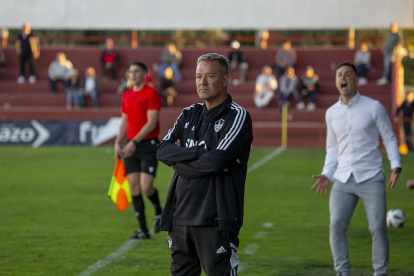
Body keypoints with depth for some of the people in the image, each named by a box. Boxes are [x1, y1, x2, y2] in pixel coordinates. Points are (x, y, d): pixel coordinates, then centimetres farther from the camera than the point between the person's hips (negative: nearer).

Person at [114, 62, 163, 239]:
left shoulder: (151, 93, -7)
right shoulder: (127, 95, 14)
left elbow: (151, 122, -14)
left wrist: (134, 141, -21)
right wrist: (118, 143, 7)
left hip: (148, 144, -6)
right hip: (131, 146, 6)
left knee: (146, 186, -15)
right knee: (134, 187, 0)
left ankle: (159, 211, 16)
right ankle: (143, 230, 4)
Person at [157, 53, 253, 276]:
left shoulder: (237, 116, -4)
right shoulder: (189, 115, 16)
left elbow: (217, 161, -18)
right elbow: (163, 151, 2)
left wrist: (180, 162, -4)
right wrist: (200, 153, -10)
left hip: (215, 220, -7)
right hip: (181, 214, 7)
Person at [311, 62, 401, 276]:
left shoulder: (373, 107, 1)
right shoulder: (331, 113, 12)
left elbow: (390, 139, 4)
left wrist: (396, 166, -10)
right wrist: (326, 174, 6)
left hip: (370, 178, -3)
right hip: (343, 179, 3)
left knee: (378, 227, -7)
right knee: (336, 226, -9)